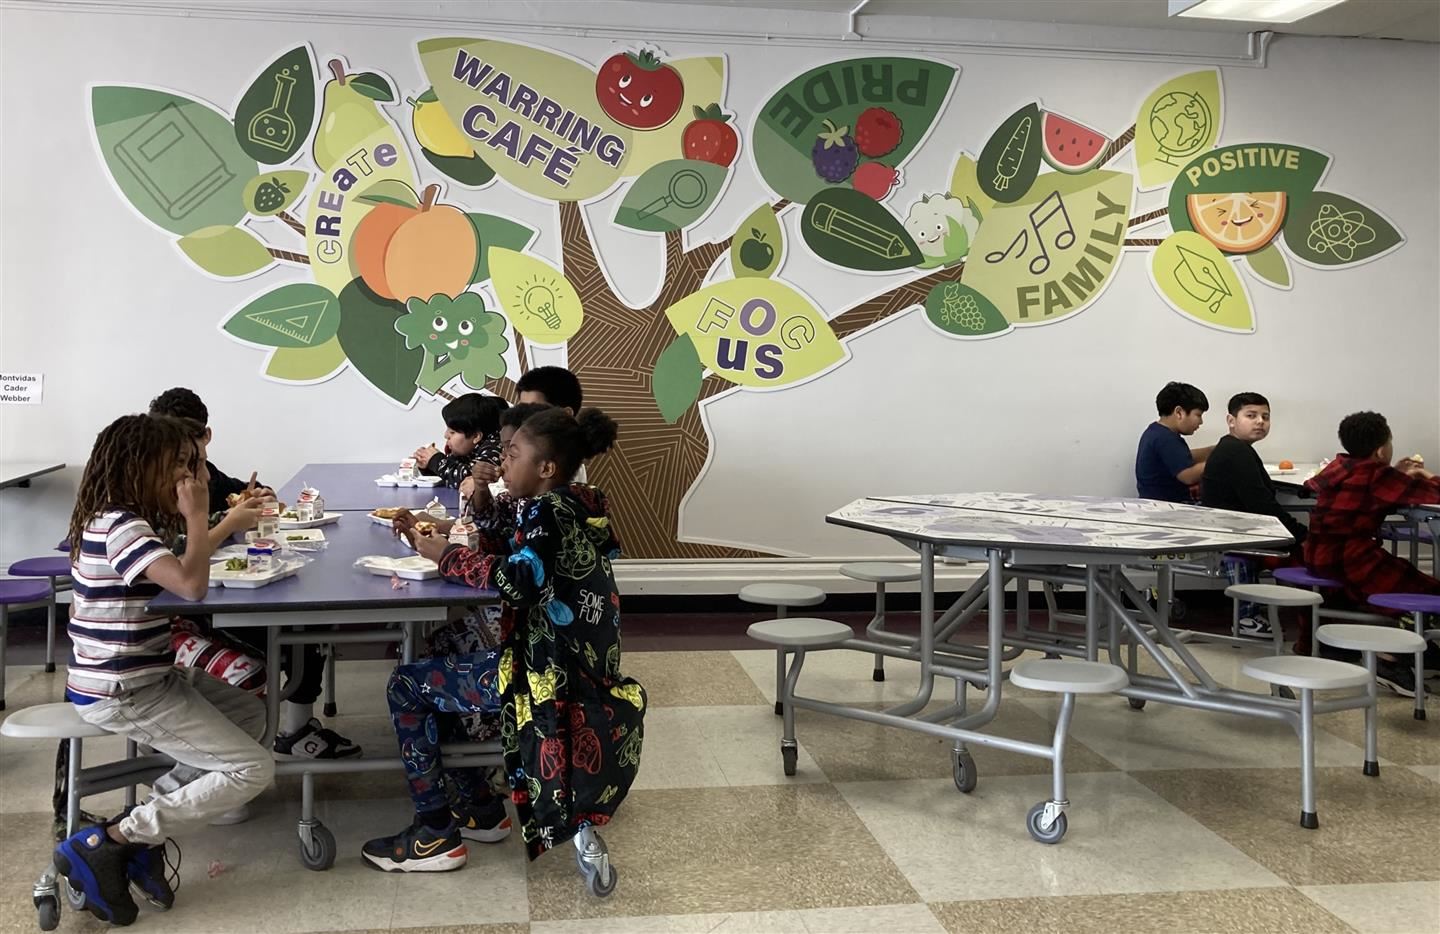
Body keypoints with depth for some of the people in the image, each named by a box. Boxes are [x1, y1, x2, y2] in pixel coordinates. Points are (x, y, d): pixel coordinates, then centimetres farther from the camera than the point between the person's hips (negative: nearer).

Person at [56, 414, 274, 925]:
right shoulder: (121, 526, -22)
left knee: (250, 714, 20)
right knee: (253, 769, -9)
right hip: (122, 694, -10)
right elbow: (192, 585, -32)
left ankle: (144, 826, 10)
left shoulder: (121, 518, 9)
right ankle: (105, 843, -5)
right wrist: (197, 514, -22)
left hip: (142, 677, 10)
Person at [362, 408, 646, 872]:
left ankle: (437, 836, 5)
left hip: (547, 676, -10)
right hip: (581, 674, 10)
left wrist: (447, 556, -19)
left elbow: (519, 582, -32)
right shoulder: (579, 507, 11)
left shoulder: (545, 509, -16)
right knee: (449, 667, 29)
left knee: (407, 685, 2)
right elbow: (512, 554, 17)